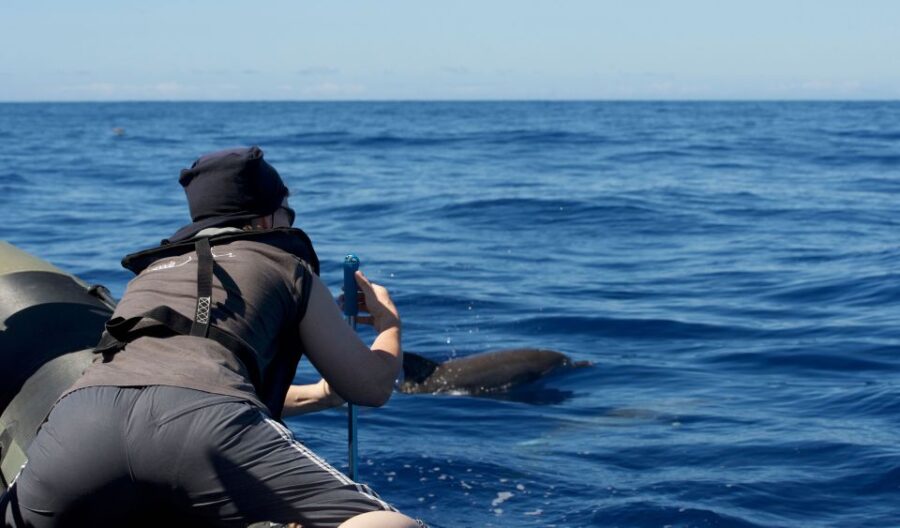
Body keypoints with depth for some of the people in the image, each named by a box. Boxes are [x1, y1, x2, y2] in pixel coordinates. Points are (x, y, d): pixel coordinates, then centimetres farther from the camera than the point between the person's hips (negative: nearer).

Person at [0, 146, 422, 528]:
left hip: (78, 421, 5)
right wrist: (388, 320, 53)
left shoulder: (151, 271, 41)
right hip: (203, 423, -4)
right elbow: (371, 388, 30)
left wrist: (314, 395, 68)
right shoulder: (287, 264, 28)